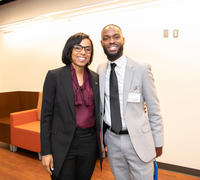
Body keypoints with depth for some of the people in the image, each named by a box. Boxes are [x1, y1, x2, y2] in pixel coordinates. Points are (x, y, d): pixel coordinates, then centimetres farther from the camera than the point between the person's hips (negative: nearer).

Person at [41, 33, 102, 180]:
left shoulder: (95, 78, 5)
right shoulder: (54, 76, -7)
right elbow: (46, 115, -6)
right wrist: (46, 151, -8)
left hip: (89, 142, 4)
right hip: (63, 144, -4)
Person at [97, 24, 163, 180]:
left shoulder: (141, 69, -11)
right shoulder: (100, 70, 1)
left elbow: (154, 109, -6)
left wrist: (158, 142, -3)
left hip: (138, 140, -3)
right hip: (111, 139, 4)